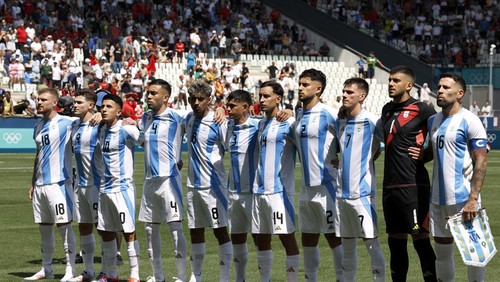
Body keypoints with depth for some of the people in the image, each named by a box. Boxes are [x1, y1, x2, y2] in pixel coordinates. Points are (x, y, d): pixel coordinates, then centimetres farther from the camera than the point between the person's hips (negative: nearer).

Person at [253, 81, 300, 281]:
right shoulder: (261, 123, 15)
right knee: (261, 238, 10)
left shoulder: (287, 122, -7)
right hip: (259, 189, 7)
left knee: (287, 236, -6)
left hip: (279, 189, -7)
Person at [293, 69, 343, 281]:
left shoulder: (329, 114, -11)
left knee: (334, 238, -3)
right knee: (308, 240, 12)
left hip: (326, 187, -8)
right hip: (306, 188, 8)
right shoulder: (299, 118, 12)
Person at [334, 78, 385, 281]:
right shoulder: (339, 123, 11)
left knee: (372, 244, -4)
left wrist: (371, 158, -1)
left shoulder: (370, 121, -8)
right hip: (342, 193, 6)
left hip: (363, 193, -6)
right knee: (347, 246, 11)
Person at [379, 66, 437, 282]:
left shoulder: (421, 109, -7)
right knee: (395, 240, 12)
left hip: (413, 185, -7)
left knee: (420, 239, -7)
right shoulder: (387, 109, 16)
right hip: (390, 184, 7)